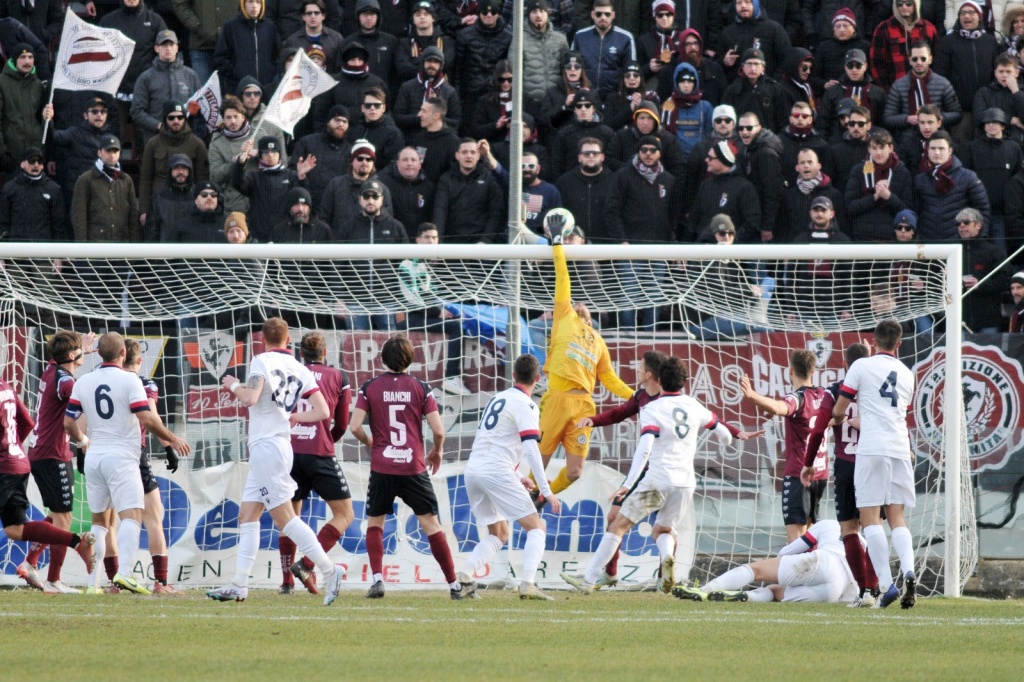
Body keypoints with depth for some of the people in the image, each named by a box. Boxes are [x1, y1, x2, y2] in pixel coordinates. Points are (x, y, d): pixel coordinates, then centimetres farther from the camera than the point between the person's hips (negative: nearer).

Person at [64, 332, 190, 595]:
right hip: (121, 457, -5)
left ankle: (93, 583, 10)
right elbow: (146, 418, -14)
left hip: (94, 456, 5)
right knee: (131, 515, -11)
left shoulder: (83, 383, 7)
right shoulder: (129, 380, -7)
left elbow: (68, 422, 9)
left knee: (99, 520, 14)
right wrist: (173, 439, 0)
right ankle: (124, 572, -31)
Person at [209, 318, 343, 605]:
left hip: (266, 447, -8)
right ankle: (239, 585, 9)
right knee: (247, 516, 11)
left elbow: (250, 398, -23)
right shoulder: (299, 369, 9)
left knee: (284, 517, -9)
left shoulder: (262, 361, -8)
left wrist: (234, 385, -2)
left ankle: (329, 570, -16)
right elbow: (323, 411, 4)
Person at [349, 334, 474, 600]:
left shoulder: (370, 388, 0)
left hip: (382, 468, 0)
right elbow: (438, 430, -5)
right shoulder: (420, 388, -1)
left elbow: (355, 427, -6)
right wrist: (436, 452, 16)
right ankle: (454, 585, 6)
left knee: (374, 522, 17)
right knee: (431, 524, 5)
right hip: (414, 467, 0)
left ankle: (377, 579, 1)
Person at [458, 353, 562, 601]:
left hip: (474, 469, 8)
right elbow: (531, 449, -16)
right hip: (496, 472, -8)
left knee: (499, 534, 20)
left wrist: (516, 477, 30)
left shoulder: (498, 399, 21)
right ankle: (528, 584, -20)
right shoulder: (524, 405, -5)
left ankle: (464, 577, 1)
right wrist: (546, 490, -16)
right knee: (536, 526, -2)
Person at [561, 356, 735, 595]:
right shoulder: (695, 407, 8)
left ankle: (588, 580, 1)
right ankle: (668, 557, -15)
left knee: (618, 525, 3)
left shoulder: (652, 410, -7)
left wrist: (629, 483, -25)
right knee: (662, 531, 21)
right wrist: (726, 441, 50)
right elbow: (720, 429, 25)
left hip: (658, 482, -5)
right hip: (686, 483, 5)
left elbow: (644, 448, -21)